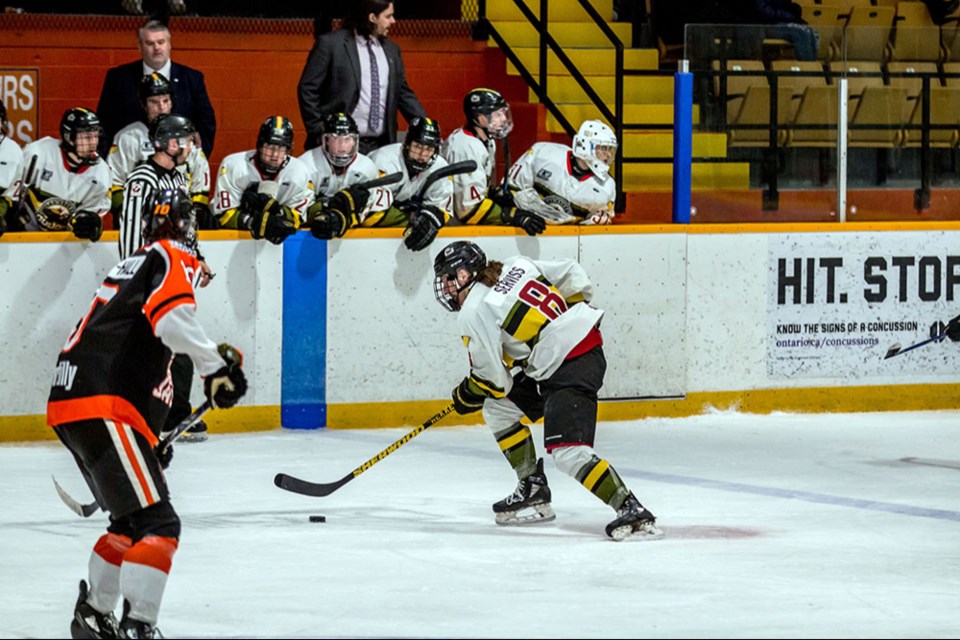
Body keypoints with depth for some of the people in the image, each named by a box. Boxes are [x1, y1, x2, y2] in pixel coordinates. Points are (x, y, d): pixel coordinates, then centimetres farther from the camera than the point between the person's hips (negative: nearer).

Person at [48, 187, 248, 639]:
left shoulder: (130, 266, 29)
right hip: (102, 409, -10)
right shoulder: (175, 259, -1)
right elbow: (172, 315, -23)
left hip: (69, 401, 10)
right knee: (158, 526, -14)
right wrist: (215, 367, -24)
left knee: (131, 522, 25)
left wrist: (150, 436, 35)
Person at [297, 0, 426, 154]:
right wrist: (319, 132, -8)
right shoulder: (330, 43, -3)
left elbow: (403, 94, 18)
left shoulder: (391, 49, 14)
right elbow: (307, 90, -3)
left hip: (381, 145, 5)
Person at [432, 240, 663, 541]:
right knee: (499, 408, 19)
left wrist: (466, 396, 14)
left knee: (568, 453, -20)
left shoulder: (474, 313, -10)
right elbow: (572, 274, 16)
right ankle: (533, 490, 23)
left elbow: (493, 379, -6)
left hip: (570, 369, -10)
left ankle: (631, 511, -27)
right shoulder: (516, 266, 11)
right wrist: (573, 317, 29)